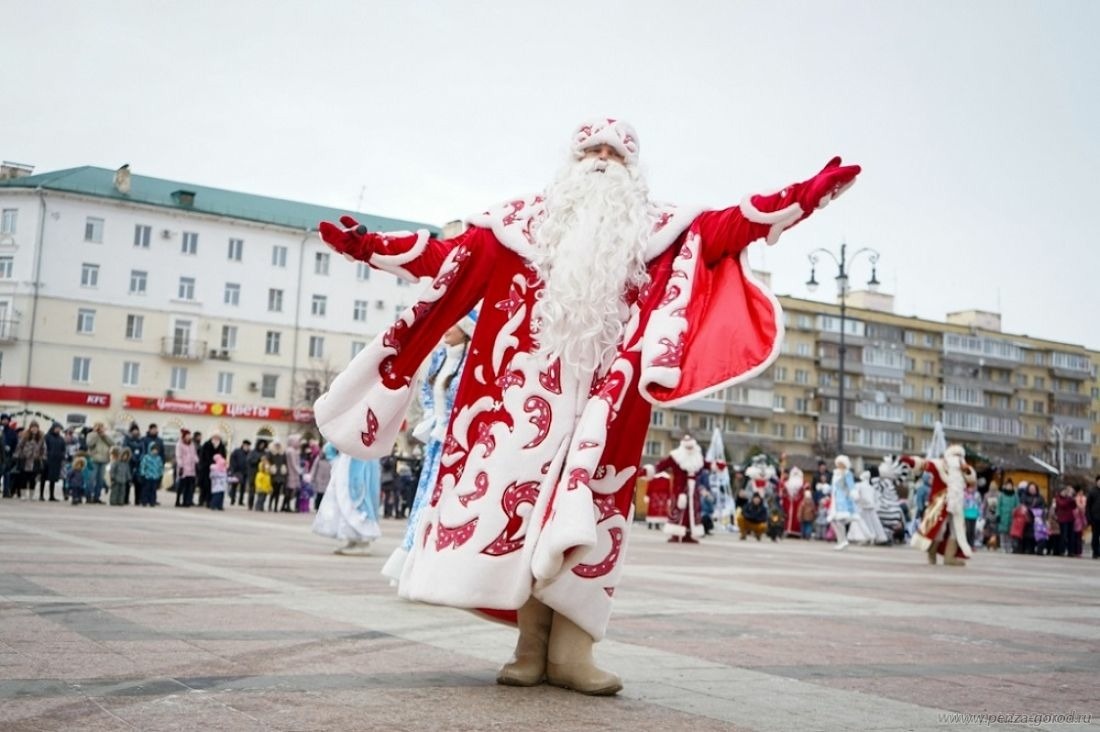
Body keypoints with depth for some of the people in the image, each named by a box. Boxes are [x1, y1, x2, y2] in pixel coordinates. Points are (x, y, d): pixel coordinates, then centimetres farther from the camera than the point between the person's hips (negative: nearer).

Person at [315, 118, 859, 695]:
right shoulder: (529, 220, 16)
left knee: (584, 514, -6)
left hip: (602, 394, 0)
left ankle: (570, 649, -5)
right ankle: (531, 648, 0)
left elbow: (723, 229, 3)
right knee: (525, 500, -5)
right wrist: (371, 246, 2)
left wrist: (801, 197, -9)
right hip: (531, 388, 0)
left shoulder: (655, 230, 16)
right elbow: (452, 254, 10)